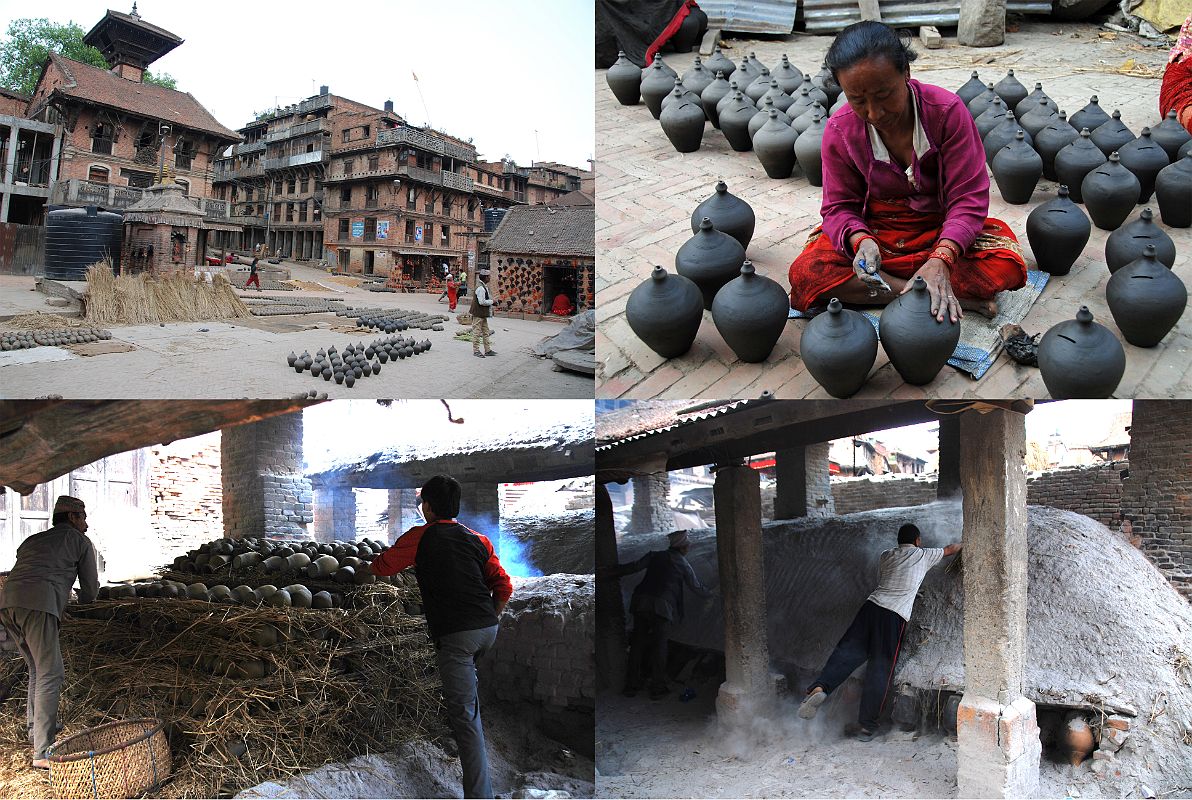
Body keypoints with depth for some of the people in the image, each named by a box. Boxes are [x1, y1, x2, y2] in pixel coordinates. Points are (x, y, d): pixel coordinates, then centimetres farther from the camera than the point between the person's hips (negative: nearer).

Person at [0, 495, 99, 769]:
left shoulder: (32, 540, 34)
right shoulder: (80, 541, 18)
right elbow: (91, 589, 22)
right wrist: (83, 598, 45)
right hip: (38, 605, -7)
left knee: (38, 669, 23)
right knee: (50, 674, -7)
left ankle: (36, 727, 33)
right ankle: (42, 752, -12)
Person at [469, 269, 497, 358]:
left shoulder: (484, 286, 13)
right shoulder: (480, 288, -20)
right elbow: (482, 302, -24)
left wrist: (490, 300, 8)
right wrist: (491, 301, -11)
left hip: (483, 314, 11)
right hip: (478, 314, -11)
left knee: (485, 332, 14)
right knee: (477, 332, -2)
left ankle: (487, 350, 20)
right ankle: (476, 350, 4)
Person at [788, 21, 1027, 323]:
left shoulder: (947, 111, -18)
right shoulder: (840, 129, -13)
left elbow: (968, 197, -18)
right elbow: (840, 207, -7)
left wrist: (941, 259, -37)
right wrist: (861, 240, -32)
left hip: (941, 232, -1)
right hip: (874, 233, 1)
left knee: (1007, 264, -28)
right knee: (804, 273, -28)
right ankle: (955, 295, -27)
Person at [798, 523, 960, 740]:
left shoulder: (886, 556, 23)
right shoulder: (923, 555, 15)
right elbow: (949, 550, 34)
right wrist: (963, 544, 53)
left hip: (872, 605, 3)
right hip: (895, 616, -3)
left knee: (847, 651, -4)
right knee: (880, 670, 1)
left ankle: (819, 688, -31)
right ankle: (867, 726, 4)